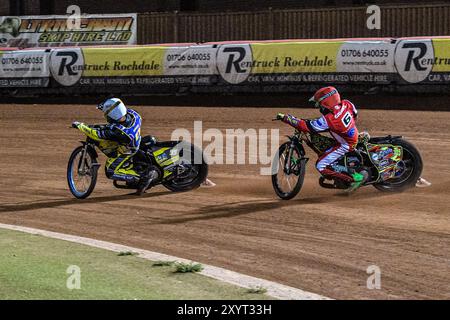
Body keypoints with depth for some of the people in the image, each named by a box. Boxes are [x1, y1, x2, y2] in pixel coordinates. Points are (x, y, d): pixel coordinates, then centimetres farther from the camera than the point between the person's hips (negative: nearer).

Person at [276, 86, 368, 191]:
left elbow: (305, 126, -26)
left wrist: (285, 117, -21)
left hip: (345, 146, -9)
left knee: (321, 166, -9)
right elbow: (355, 115, 8)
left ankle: (356, 178, -8)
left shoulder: (327, 120, -31)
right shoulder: (346, 104, -13)